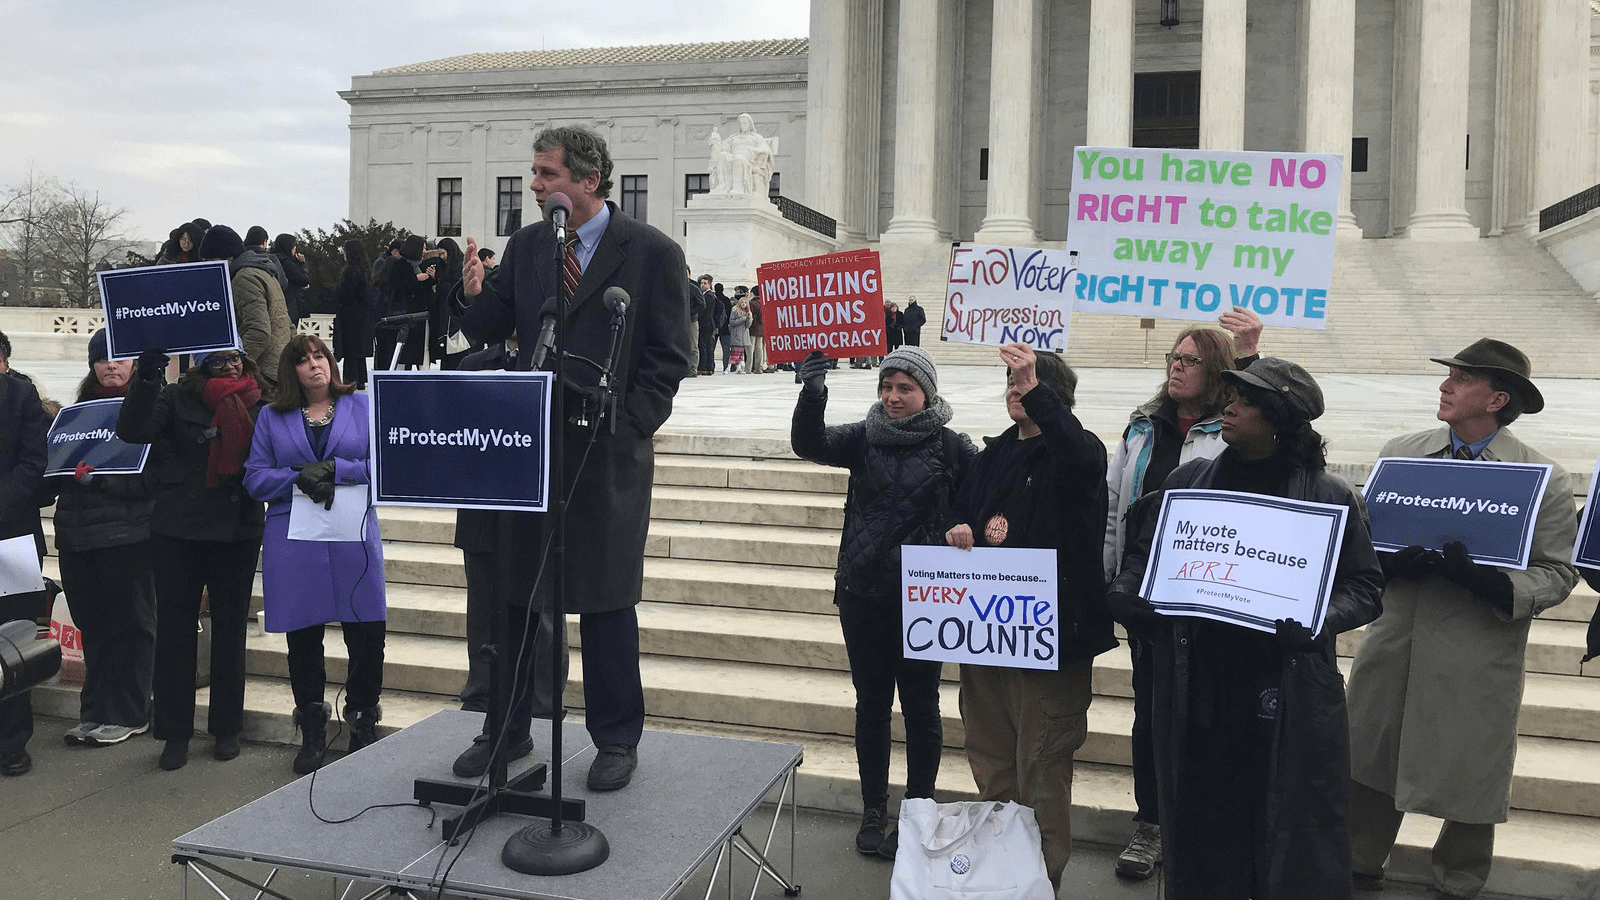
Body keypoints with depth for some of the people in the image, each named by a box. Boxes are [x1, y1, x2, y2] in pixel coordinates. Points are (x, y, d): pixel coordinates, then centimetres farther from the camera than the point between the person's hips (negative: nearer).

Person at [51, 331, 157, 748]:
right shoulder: (81, 409, 16)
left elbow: (153, 478, -13)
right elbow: (57, 472, 18)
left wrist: (100, 477, -21)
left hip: (127, 535, -6)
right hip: (77, 534, 6)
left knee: (130, 624, 3)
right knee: (93, 624, 11)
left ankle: (128, 715, 12)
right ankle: (95, 713, 21)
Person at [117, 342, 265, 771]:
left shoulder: (259, 405, 5)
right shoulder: (177, 399, 0)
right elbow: (133, 430, -16)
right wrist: (146, 377, -27)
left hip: (238, 533, 2)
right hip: (178, 530, -1)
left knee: (230, 627, 11)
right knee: (175, 627, 4)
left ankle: (226, 727, 23)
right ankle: (174, 731, 15)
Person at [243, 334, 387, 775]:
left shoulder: (362, 406, 9)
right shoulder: (272, 417, 12)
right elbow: (255, 478, 5)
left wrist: (334, 469, -13)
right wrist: (299, 479, -12)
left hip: (353, 535, -1)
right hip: (293, 538, 1)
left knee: (367, 633, -3)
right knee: (302, 636, 7)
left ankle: (363, 721, 17)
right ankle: (312, 734, 20)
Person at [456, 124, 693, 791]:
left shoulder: (653, 252, -3)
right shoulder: (525, 246, 9)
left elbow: (668, 358, -4)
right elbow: (492, 333, 10)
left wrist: (625, 429, -11)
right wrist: (476, 295, -11)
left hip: (608, 454, -4)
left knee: (606, 599, 5)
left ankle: (616, 741, 19)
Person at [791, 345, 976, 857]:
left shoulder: (951, 447, -4)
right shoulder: (863, 438, 2)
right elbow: (809, 444, -12)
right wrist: (812, 393, -28)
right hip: (863, 594, 3)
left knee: (920, 706, 6)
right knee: (871, 702, 11)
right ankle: (873, 812, 23)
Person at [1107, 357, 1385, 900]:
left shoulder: (1328, 498, -1)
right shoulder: (1189, 481, 7)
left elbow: (1365, 587, 1)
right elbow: (1143, 554, 15)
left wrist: (1316, 621, -17)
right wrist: (1125, 592, -5)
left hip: (1286, 701, -2)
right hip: (1196, 692, 3)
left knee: (1291, 844, 6)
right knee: (1204, 834, 12)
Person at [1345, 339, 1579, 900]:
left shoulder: (1544, 480, -4)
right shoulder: (1400, 453, 5)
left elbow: (1558, 573, -4)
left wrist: (1489, 580, -23)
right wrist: (1393, 560, -14)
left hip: (1479, 660, -3)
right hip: (1392, 645, 3)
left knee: (1469, 780, 9)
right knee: (1368, 760, 13)